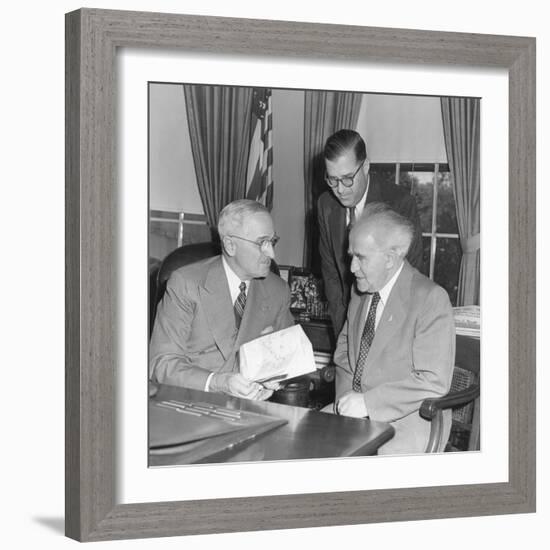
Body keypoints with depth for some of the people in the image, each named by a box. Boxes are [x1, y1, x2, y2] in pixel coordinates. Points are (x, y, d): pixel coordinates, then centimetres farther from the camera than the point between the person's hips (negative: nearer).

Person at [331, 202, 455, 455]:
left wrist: (368, 402, -21)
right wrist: (346, 395, 0)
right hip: (354, 415, 7)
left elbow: (434, 382, -19)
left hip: (404, 424, -7)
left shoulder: (431, 299, -14)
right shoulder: (359, 291, 9)